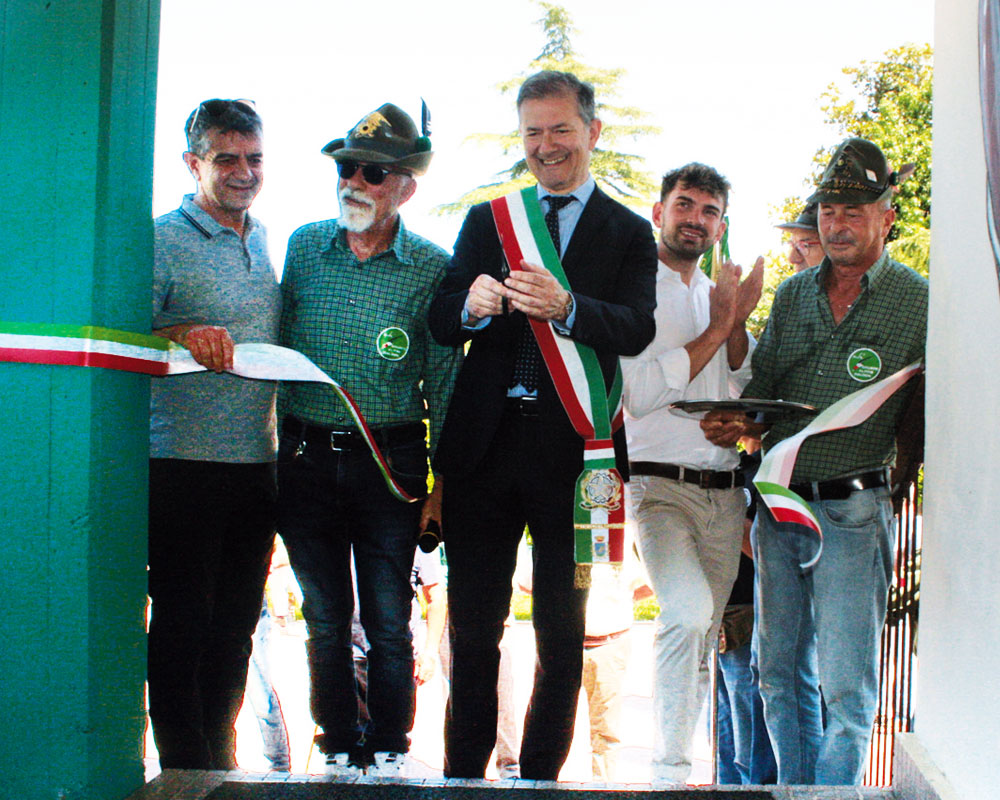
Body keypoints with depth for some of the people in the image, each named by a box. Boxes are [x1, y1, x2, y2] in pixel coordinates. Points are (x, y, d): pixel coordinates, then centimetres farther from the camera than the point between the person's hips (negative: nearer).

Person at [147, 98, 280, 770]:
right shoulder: (163, 241, -6)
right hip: (183, 463, -6)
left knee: (236, 625, 13)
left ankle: (220, 757, 27)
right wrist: (181, 335, -26)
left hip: (256, 463, 6)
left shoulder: (265, 244, 16)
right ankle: (186, 768, 13)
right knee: (182, 623, 0)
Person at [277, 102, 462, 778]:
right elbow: (279, 353, 12)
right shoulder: (304, 246, 6)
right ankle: (340, 751, 25)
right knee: (325, 618, 10)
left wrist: (442, 483, -4)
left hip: (390, 461, -2)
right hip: (306, 459, 3)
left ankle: (388, 753, 21)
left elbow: (445, 383, -1)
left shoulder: (433, 268, -3)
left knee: (389, 622, 4)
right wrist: (284, 451, 9)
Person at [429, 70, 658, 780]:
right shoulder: (485, 221, 13)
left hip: (573, 449, -2)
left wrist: (565, 307, -32)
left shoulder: (630, 234, 5)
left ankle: (540, 774, 20)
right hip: (486, 444, 2)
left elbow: (637, 329, -12)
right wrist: (471, 306, -19)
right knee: (472, 628, 7)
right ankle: (463, 772, 19)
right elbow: (440, 324, 5)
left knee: (563, 634, 7)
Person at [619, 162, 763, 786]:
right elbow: (639, 393, -14)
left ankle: (678, 759, 23)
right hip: (660, 484, -6)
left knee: (702, 643, 10)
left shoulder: (718, 295, 17)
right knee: (689, 611, -27)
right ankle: (669, 769, -18)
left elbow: (747, 391, 12)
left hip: (724, 493, 6)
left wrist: (738, 324, -4)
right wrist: (717, 329, -11)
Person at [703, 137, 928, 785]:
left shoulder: (918, 303, -3)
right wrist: (740, 422, -9)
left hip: (852, 512, -5)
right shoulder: (793, 294, 11)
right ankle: (795, 789, 27)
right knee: (779, 673, 13)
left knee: (846, 688, -3)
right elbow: (763, 386, 11)